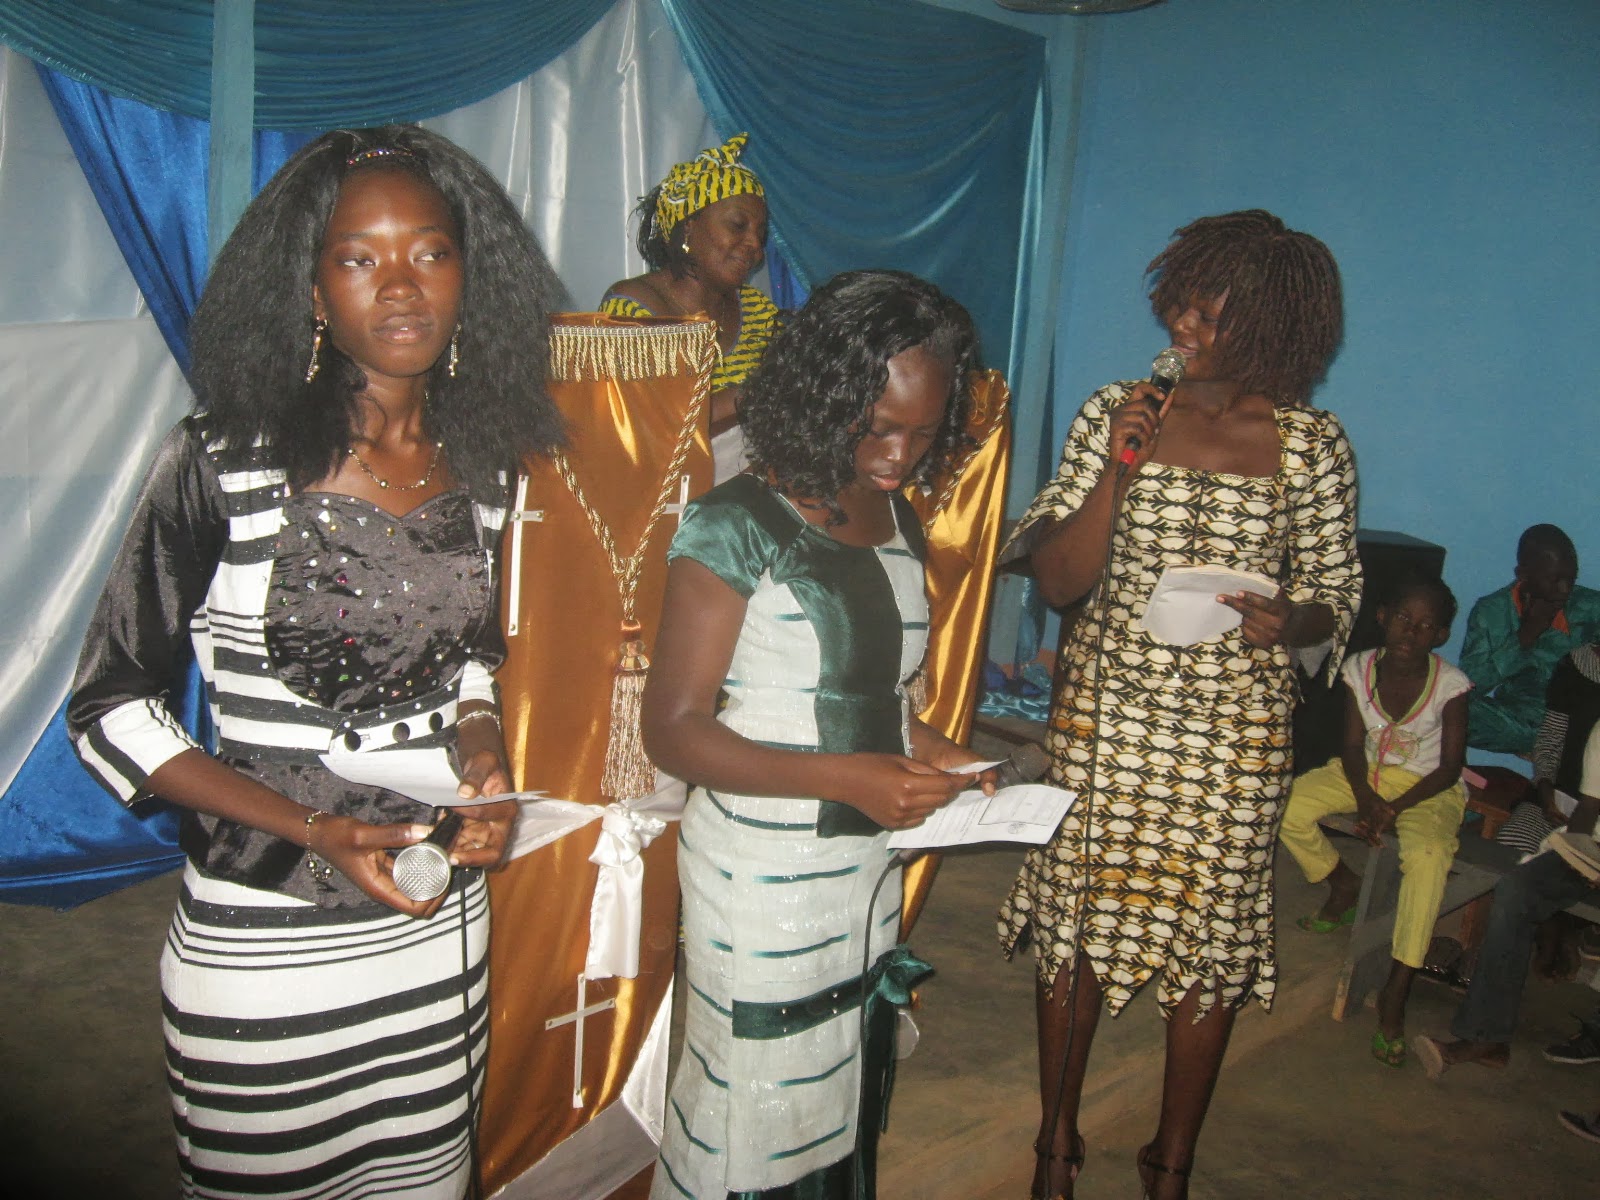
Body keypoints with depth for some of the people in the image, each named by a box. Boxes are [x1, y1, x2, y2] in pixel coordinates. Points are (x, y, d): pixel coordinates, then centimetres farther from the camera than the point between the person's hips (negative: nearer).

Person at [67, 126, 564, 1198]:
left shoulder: (480, 466, 1)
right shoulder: (224, 467, -14)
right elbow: (110, 709, -9)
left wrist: (481, 756, -5)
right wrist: (315, 829, -18)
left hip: (443, 930, 5)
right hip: (260, 951, -4)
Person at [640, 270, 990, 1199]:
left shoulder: (899, 522, 7)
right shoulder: (738, 527, -16)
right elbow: (674, 728, -17)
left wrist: (929, 752, 0)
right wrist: (847, 778, -25)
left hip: (872, 870, 7)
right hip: (761, 873, -6)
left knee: (849, 1102, 18)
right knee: (757, 1120, 6)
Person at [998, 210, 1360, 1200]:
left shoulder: (1312, 446, -3)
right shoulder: (1117, 412, -1)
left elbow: (1334, 596, 4)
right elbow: (1059, 581, -4)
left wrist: (1287, 621, -18)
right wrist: (1118, 465, -16)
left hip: (1237, 728, 0)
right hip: (1108, 708, 1)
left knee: (1212, 941, 8)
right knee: (1077, 920, 9)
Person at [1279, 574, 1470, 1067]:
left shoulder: (1450, 685, -16)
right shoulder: (1360, 668, -9)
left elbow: (1450, 767, -12)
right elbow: (1353, 745, -4)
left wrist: (1396, 807, -24)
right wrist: (1366, 800, -21)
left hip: (1428, 787, -4)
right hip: (1367, 774, 4)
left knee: (1428, 854, -34)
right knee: (1287, 804, -18)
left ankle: (1395, 993, -27)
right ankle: (1344, 885, 12)